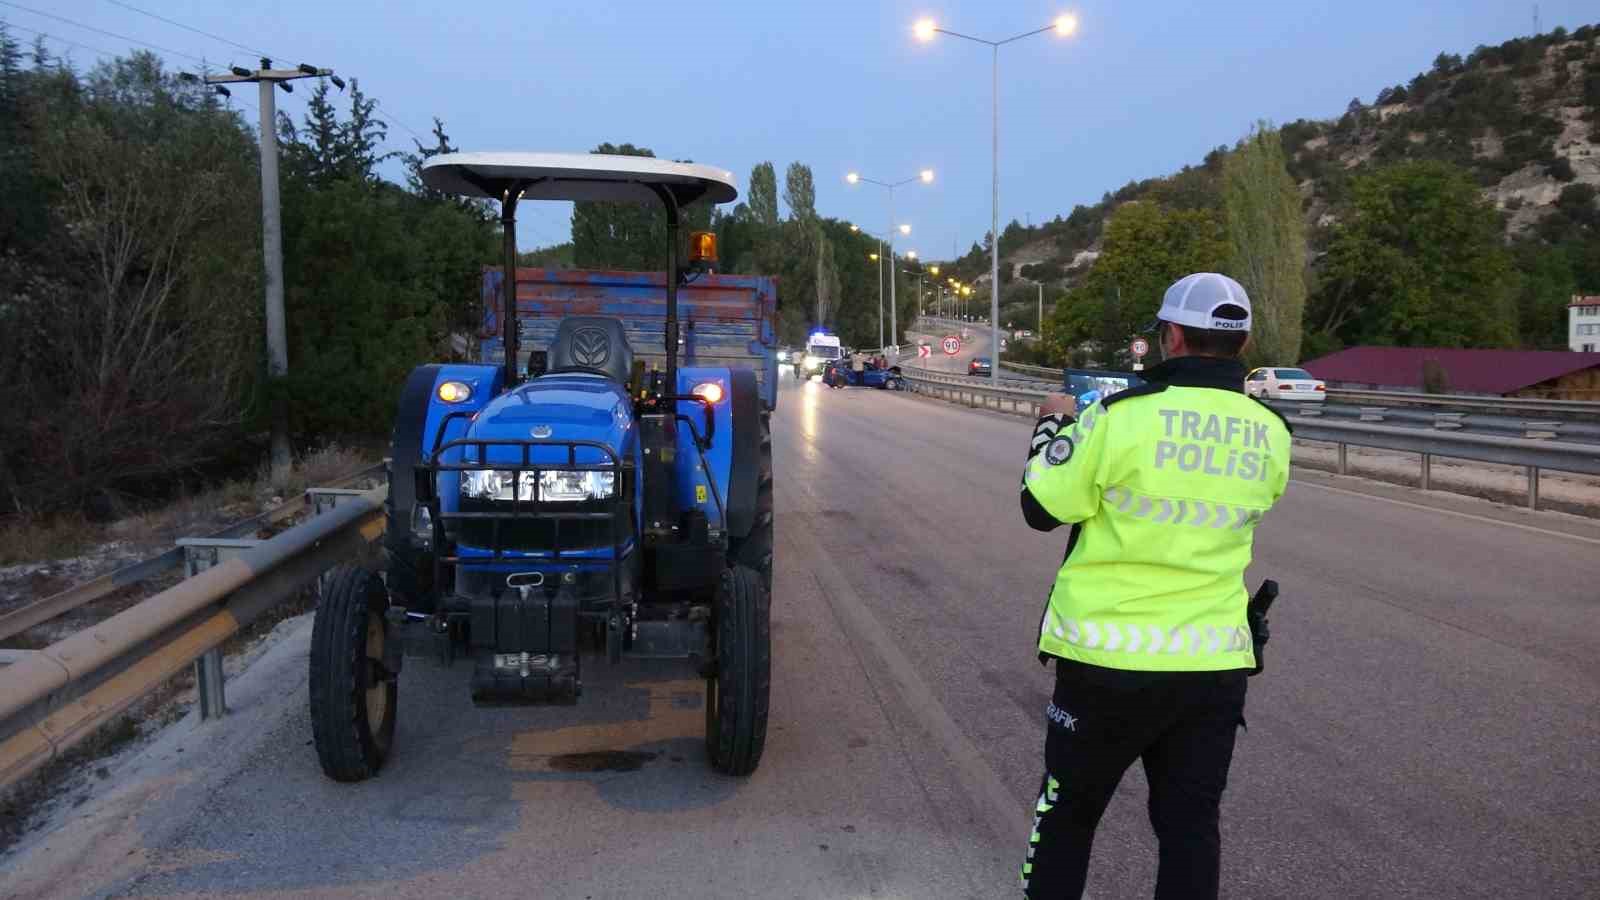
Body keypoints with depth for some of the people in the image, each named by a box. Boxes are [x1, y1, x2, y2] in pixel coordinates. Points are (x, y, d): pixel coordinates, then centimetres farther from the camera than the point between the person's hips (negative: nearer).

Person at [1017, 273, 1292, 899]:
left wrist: (1055, 427, 10)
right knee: (1190, 826, 14)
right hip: (1215, 664, 3)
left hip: (1110, 658, -3)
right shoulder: (1271, 435, -1)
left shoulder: (1123, 415, -16)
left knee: (1068, 811, 16)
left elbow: (1042, 508, -7)